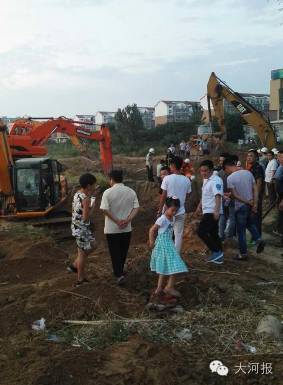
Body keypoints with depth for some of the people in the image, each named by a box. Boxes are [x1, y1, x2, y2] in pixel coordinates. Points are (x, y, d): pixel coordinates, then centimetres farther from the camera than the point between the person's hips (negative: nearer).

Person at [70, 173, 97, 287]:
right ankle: (80, 280, 18)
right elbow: (86, 218, -25)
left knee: (90, 247, 24)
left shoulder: (77, 194, 4)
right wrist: (93, 206, -11)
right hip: (82, 229, -9)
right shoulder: (86, 199, -24)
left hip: (76, 227, 9)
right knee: (83, 253, 5)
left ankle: (74, 266, 29)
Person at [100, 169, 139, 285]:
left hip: (112, 229, -3)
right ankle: (119, 270, 35)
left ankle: (119, 274, -3)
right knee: (123, 251, 18)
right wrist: (127, 220, -11)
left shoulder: (108, 192, -11)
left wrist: (117, 221, -13)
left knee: (115, 252, 5)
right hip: (127, 228, 4)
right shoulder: (131, 192, 0)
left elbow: (105, 210, -17)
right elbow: (136, 208, -4)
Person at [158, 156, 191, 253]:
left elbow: (163, 196, -10)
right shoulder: (186, 180, -2)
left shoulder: (167, 178, -12)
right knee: (178, 235, 9)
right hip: (181, 211, 2)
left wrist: (160, 210, -3)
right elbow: (187, 195, 4)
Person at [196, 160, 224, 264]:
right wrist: (199, 206, 29)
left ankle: (216, 251, -4)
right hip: (207, 211, 10)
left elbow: (218, 196, -26)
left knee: (201, 232, -13)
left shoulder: (216, 180, -16)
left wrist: (216, 211, -35)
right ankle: (218, 256, 22)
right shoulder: (206, 180, 15)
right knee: (213, 233, 14)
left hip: (212, 212, -10)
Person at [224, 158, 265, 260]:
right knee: (251, 224, 29)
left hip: (240, 207, -6)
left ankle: (243, 254, 16)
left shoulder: (230, 178, -15)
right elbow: (255, 189, -1)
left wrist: (247, 202, -8)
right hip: (251, 205, 6)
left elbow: (234, 195, -17)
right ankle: (258, 240, 10)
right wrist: (255, 204, -1)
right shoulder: (248, 173, 0)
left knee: (241, 231, 7)